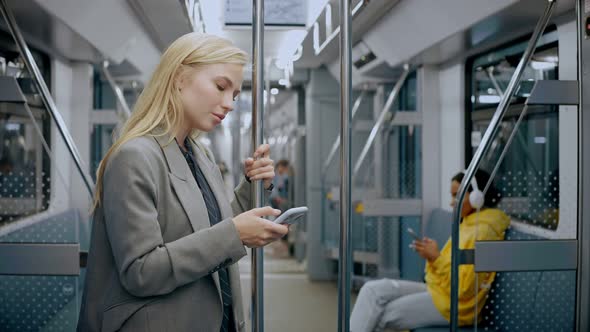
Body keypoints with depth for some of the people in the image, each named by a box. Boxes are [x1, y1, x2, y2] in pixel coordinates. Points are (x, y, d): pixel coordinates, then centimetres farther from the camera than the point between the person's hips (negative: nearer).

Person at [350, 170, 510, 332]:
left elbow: (464, 288, -20)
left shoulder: (482, 231, -16)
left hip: (453, 303, -9)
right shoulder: (468, 224, 13)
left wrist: (436, 258, -19)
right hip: (437, 290, 9)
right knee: (373, 289, -4)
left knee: (381, 315, -11)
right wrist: (432, 256, 0)